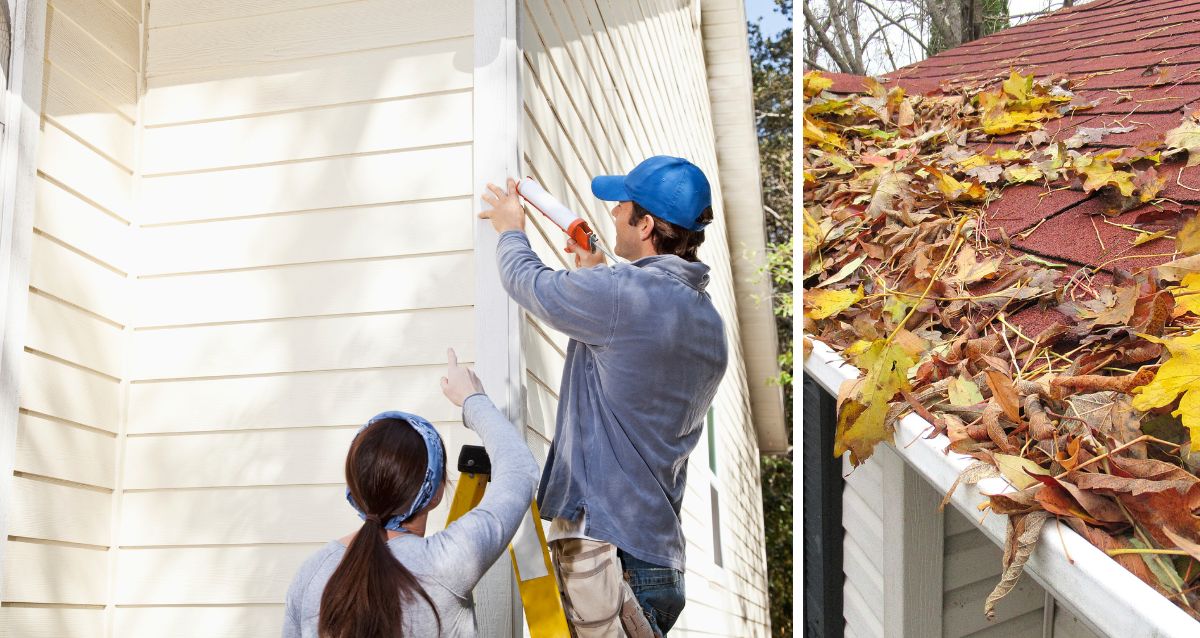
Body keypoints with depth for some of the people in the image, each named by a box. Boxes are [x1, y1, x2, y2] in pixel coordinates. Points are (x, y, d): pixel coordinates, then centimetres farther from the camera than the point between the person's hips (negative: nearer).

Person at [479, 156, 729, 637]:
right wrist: (598, 277, 26)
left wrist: (510, 230, 20)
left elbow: (528, 282, 0)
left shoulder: (623, 294, -16)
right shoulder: (710, 322, 10)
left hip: (604, 544, -8)